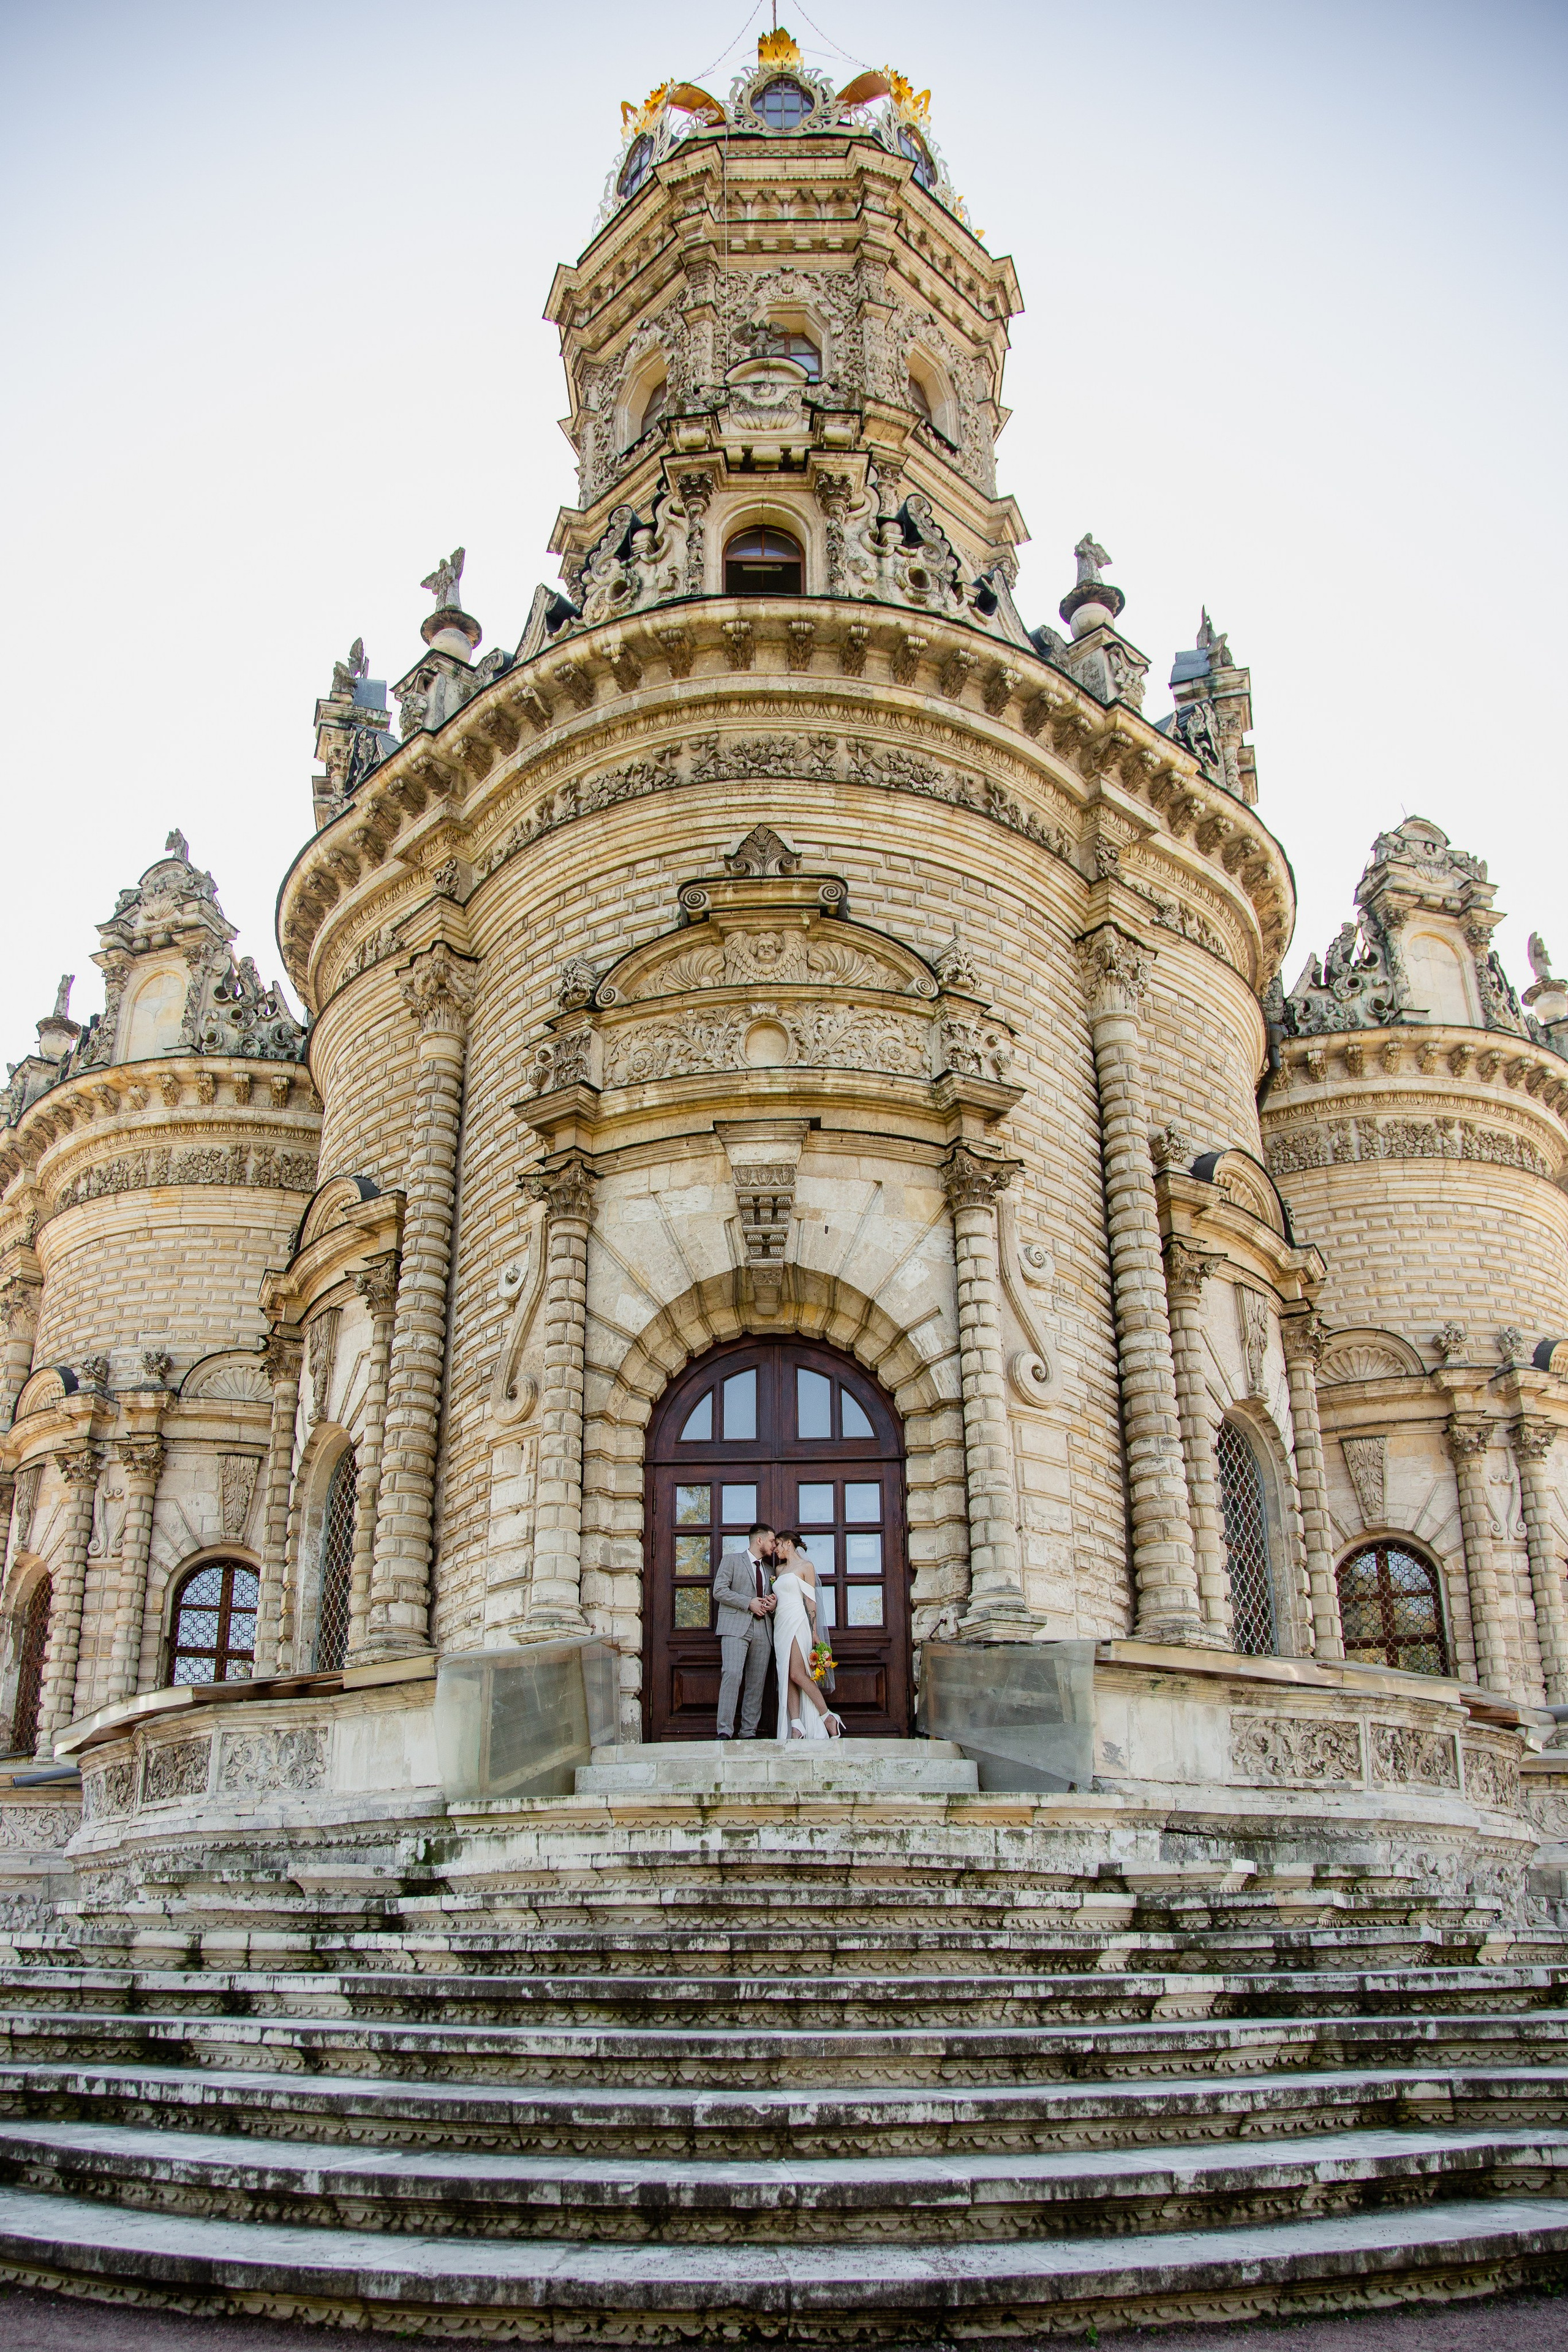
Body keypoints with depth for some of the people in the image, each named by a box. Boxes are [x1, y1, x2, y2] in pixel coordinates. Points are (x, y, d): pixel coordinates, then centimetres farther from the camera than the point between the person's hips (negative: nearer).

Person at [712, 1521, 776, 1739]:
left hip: (762, 1629, 6)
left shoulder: (769, 1570, 25)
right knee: (732, 1675, -19)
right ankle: (725, 1731, -20)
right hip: (736, 1626, -6)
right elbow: (719, 1590, -4)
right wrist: (749, 1603, -11)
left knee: (757, 1682, 1)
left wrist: (773, 1605, 8)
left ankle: (749, 1733, 4)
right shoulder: (732, 1560, 7)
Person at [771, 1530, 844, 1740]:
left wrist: (813, 1632, -11)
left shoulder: (805, 1566, 1)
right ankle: (796, 1729, -10)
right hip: (781, 1625, 7)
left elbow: (811, 1601, -5)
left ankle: (829, 1719, -8)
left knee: (797, 1674, -17)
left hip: (797, 1623, -7)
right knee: (787, 1678, -4)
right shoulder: (779, 1569, 22)